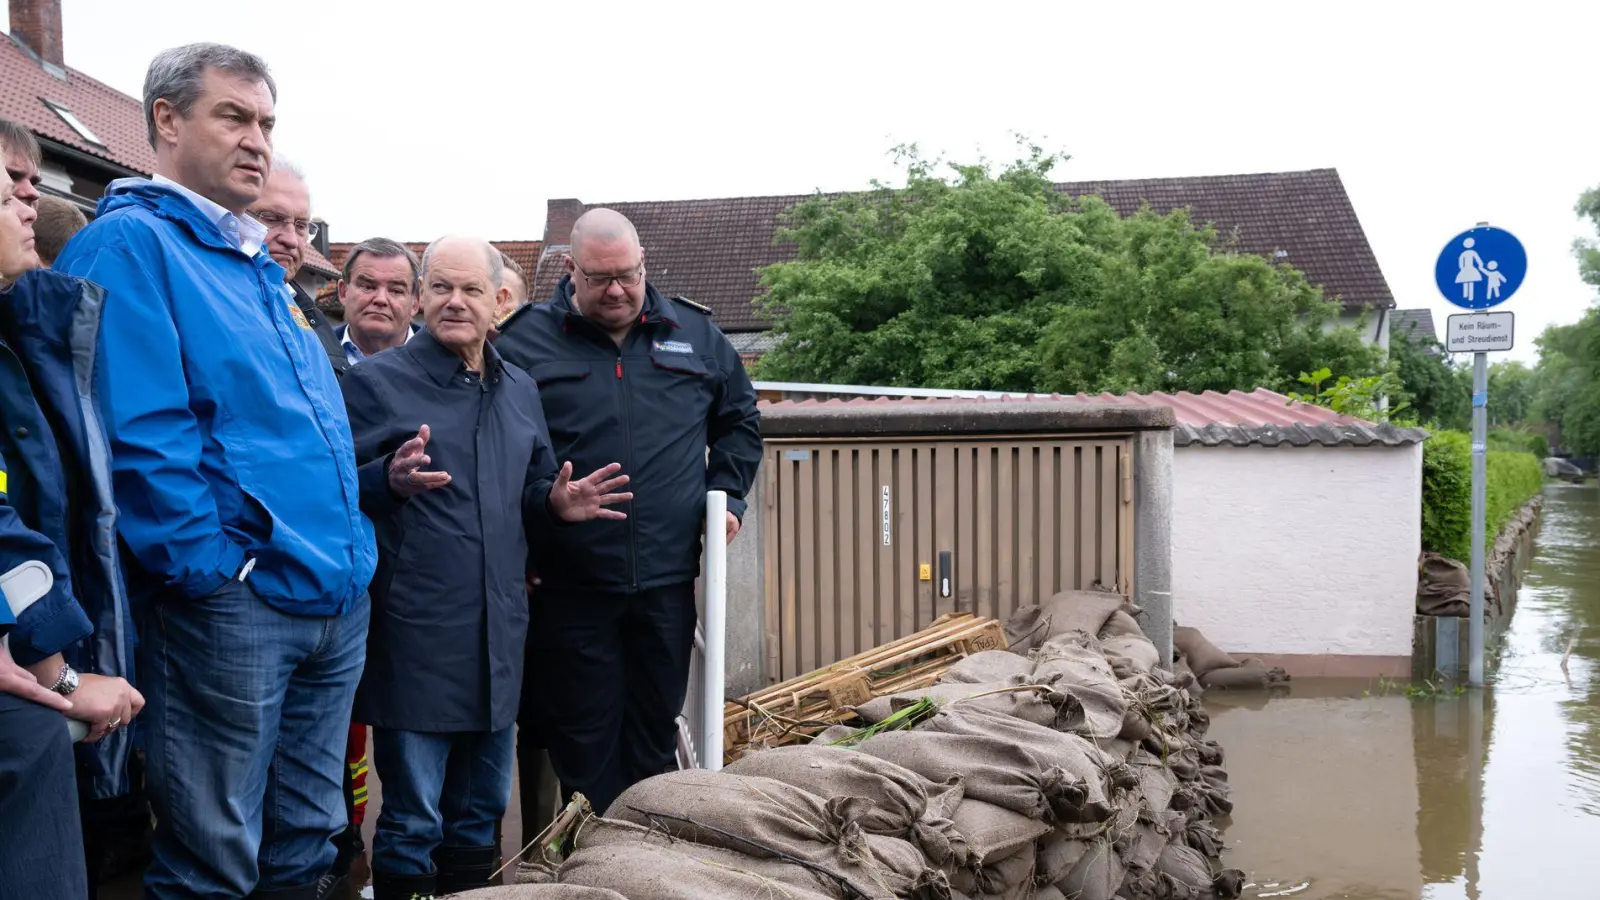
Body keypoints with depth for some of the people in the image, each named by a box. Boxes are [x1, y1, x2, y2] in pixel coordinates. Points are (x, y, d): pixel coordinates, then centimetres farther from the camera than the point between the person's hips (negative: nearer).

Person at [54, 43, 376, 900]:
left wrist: (349, 553, 15)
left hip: (337, 601, 8)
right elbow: (138, 436, -17)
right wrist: (213, 568, -17)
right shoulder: (128, 245, -7)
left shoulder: (256, 265, 19)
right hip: (234, 602, -8)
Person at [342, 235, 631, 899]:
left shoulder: (520, 391, 14)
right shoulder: (376, 381, -3)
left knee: (482, 808, 17)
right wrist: (390, 480, -25)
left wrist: (557, 504, 1)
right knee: (413, 817, 1)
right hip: (414, 631, -6)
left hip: (497, 632, 6)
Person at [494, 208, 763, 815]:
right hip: (567, 585, -2)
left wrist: (726, 493, 8)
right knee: (583, 741, 6)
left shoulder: (694, 334, 8)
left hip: (667, 581, 3)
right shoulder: (523, 343, 0)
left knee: (656, 734, 14)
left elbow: (739, 421, 22)